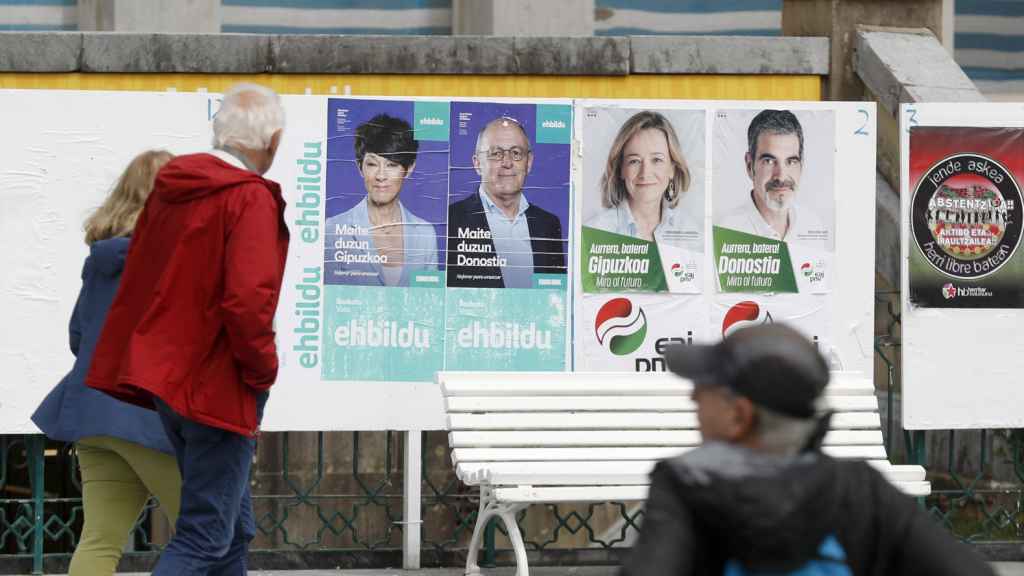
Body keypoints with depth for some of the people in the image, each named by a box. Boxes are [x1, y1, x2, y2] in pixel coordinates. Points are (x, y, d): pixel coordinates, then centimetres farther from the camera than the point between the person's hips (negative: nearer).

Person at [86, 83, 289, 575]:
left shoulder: (171, 186, 8)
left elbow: (138, 280, 17)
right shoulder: (251, 198, -17)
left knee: (234, 530, 18)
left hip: (169, 379, 8)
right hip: (220, 387, -8)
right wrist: (263, 370, -12)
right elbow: (247, 298, -27)